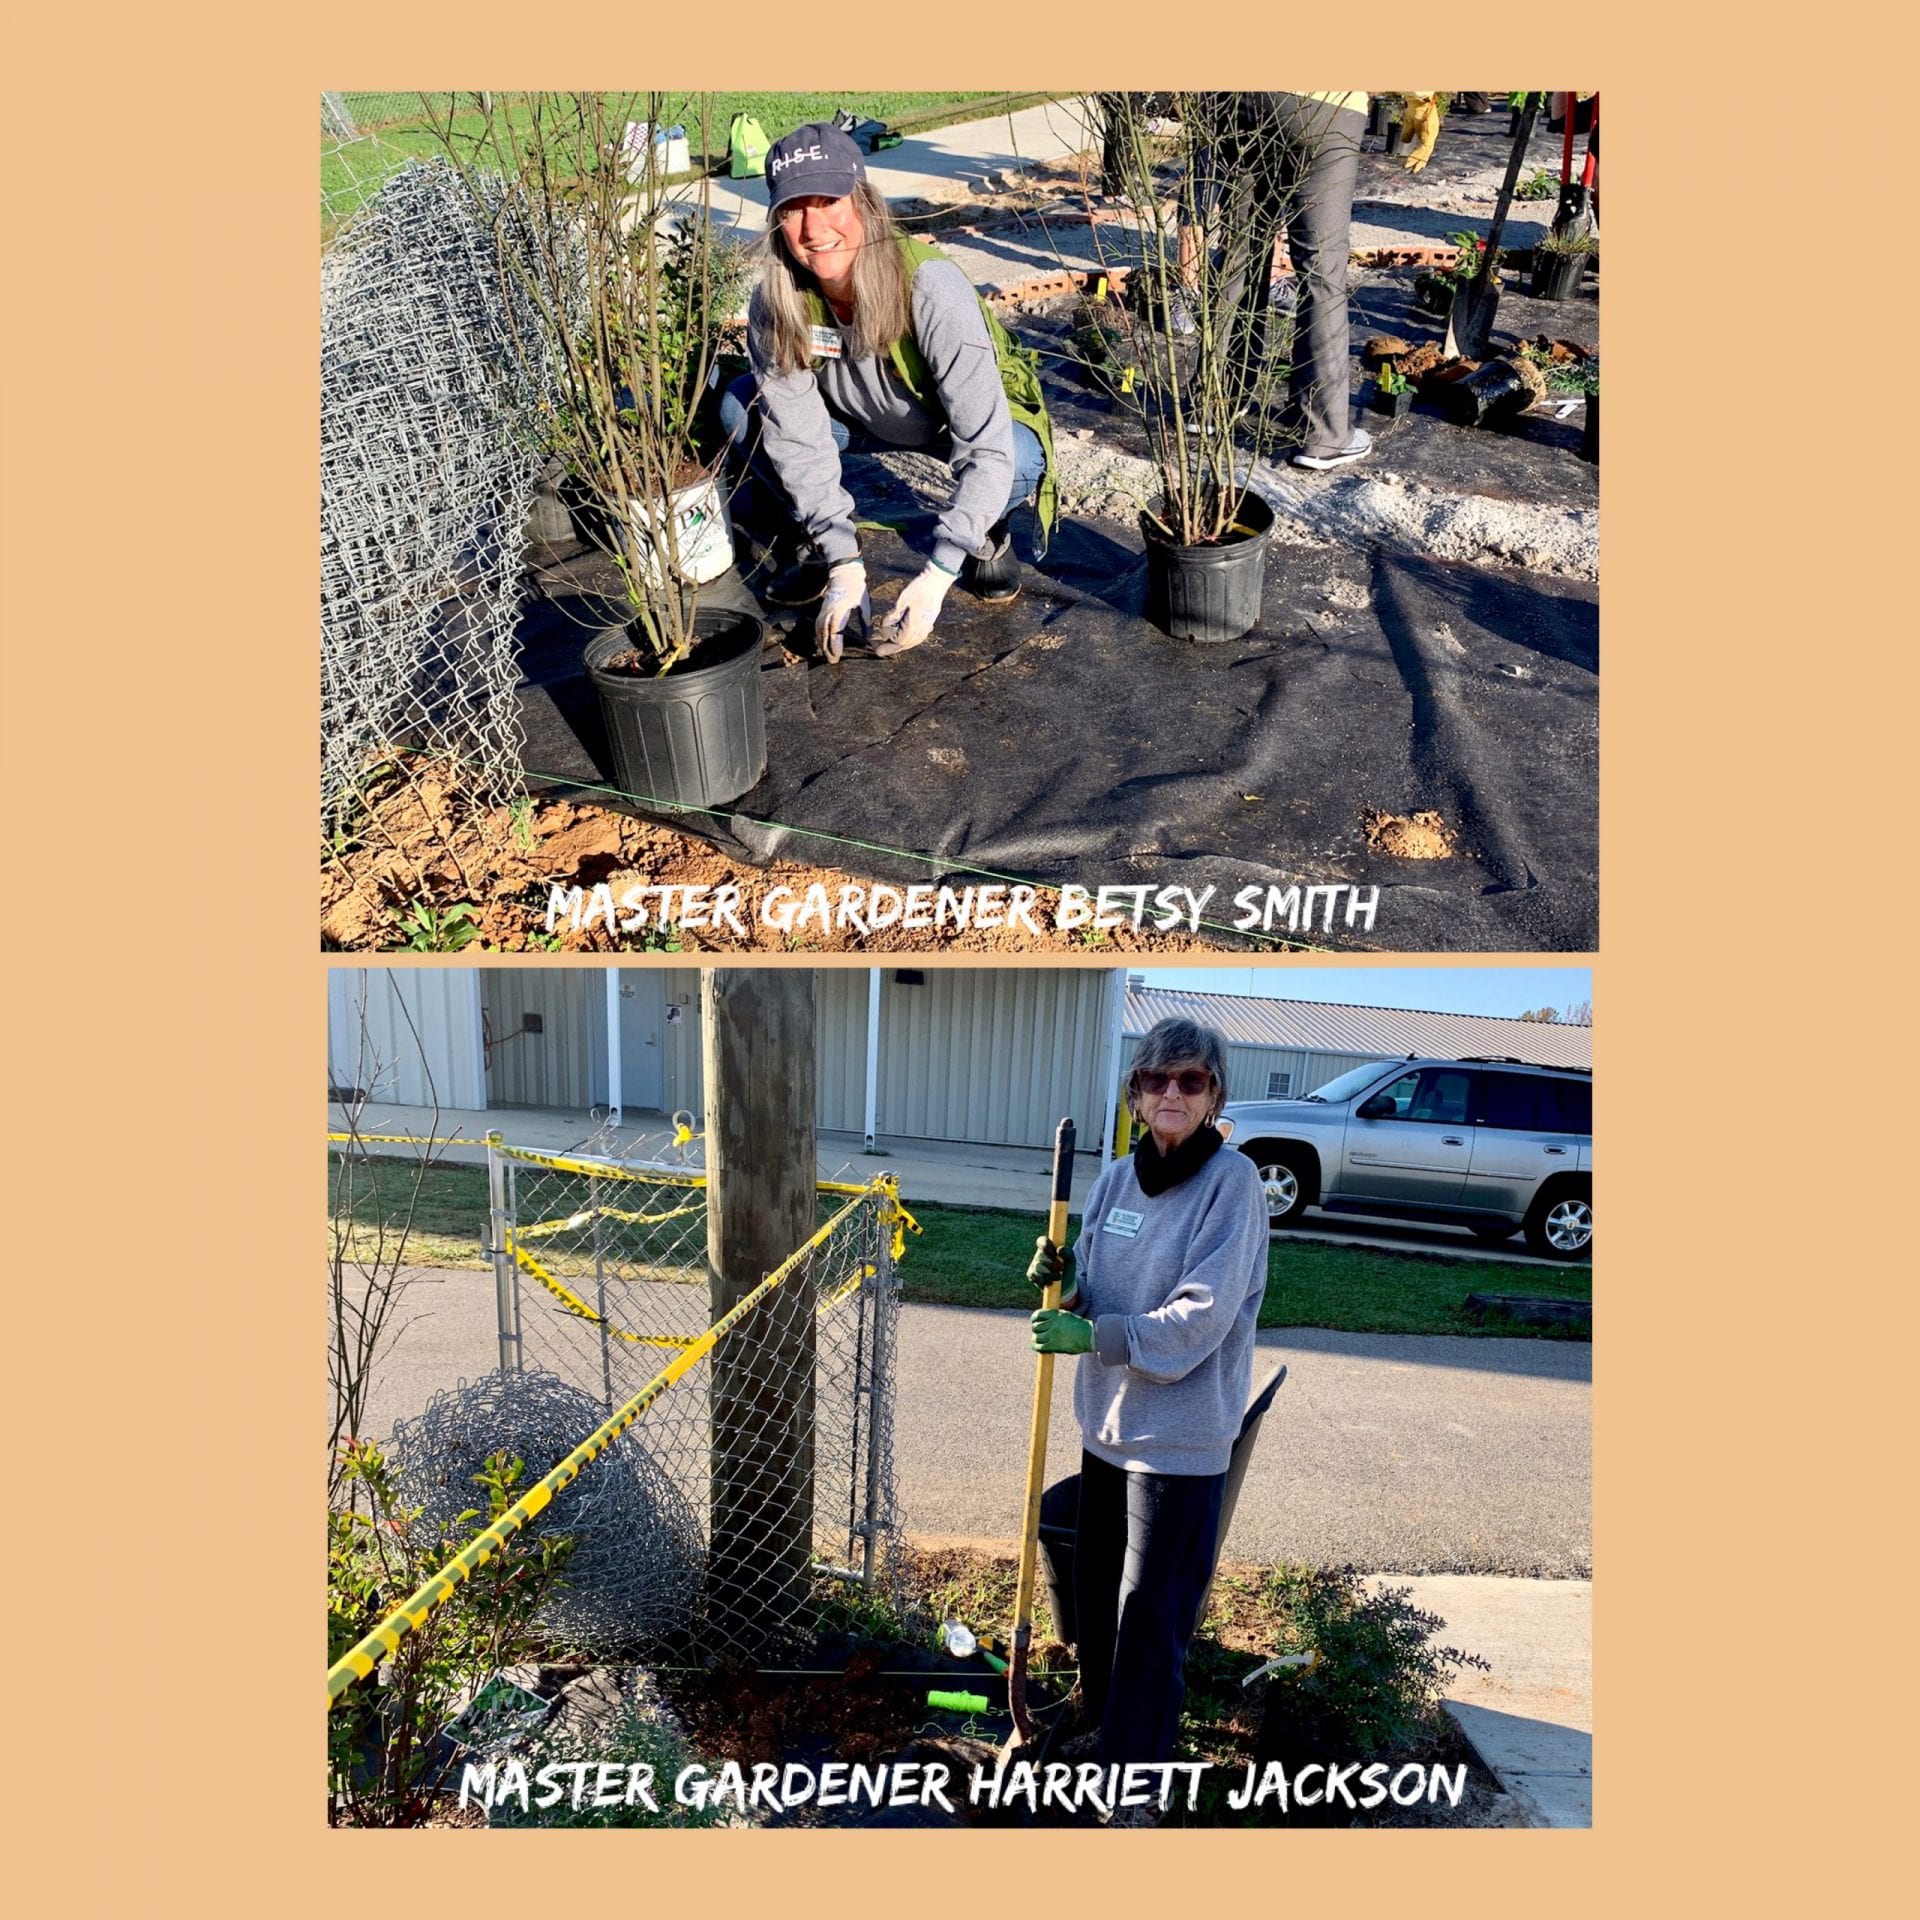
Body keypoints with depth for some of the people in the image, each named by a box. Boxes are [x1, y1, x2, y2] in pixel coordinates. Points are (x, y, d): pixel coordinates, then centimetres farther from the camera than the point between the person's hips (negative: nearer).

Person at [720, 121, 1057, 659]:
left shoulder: (931, 287, -36)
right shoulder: (775, 305, -23)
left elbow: (987, 448, -37)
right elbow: (798, 437, -19)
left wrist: (935, 579, -43)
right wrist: (844, 566, -28)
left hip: (963, 413, -3)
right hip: (862, 415, 4)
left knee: (1018, 462, -36)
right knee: (741, 410, -18)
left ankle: (990, 536, 0)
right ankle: (819, 547, 4)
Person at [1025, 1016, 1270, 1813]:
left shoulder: (1232, 1182, -15)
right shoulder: (1116, 1178, 4)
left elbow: (1201, 1317, -21)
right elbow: (1094, 1298, 9)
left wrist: (1092, 1336, -23)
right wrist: (1061, 1279, -12)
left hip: (1180, 1437, -7)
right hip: (1108, 1420, 7)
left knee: (1150, 1615, 3)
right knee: (1094, 1591, 21)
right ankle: (1096, 1720, 44)